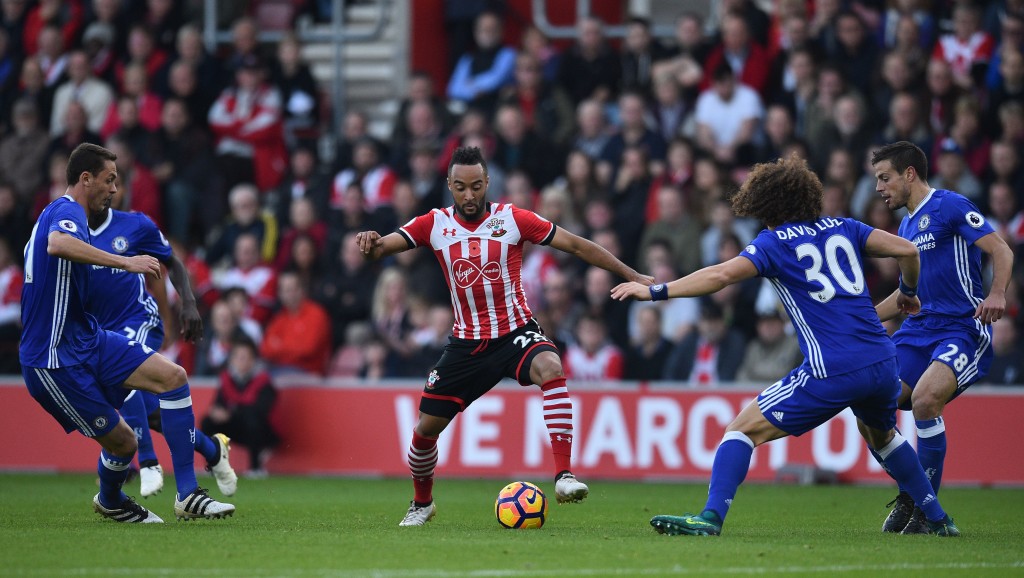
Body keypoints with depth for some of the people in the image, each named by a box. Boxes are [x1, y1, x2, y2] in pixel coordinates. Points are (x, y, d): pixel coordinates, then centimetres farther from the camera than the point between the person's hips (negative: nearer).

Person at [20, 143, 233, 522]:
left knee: (173, 376, -6)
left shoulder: (58, 213, 17)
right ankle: (110, 501, 29)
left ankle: (187, 494, -9)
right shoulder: (68, 212, -16)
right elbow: (57, 244, -41)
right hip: (56, 359, -10)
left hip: (87, 338, 10)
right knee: (122, 442, -6)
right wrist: (126, 262, -39)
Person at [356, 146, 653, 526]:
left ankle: (563, 477, -39)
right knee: (426, 426, 3)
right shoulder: (435, 224, -1)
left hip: (516, 332, -2)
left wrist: (632, 276, -3)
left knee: (551, 368, -35)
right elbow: (381, 249, -9)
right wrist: (371, 244, -35)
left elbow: (575, 245, -3)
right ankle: (422, 504, 33)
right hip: (467, 342, 3)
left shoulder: (513, 219, -7)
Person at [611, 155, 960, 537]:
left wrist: (655, 291, -8)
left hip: (833, 373, -6)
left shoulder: (774, 243, 2)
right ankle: (937, 519, 38)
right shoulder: (841, 228, 16)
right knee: (881, 434, 36)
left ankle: (711, 517, -16)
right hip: (882, 362, 6)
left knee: (744, 428, -1)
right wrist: (908, 293, 30)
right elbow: (906, 250, 10)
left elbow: (720, 276, -12)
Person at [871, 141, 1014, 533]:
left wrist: (997, 294, -32)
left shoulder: (950, 206, -6)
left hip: (964, 328, -9)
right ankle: (908, 496, 12)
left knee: (925, 399, -30)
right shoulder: (906, 227, 19)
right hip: (920, 329, 9)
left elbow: (1001, 251, -14)